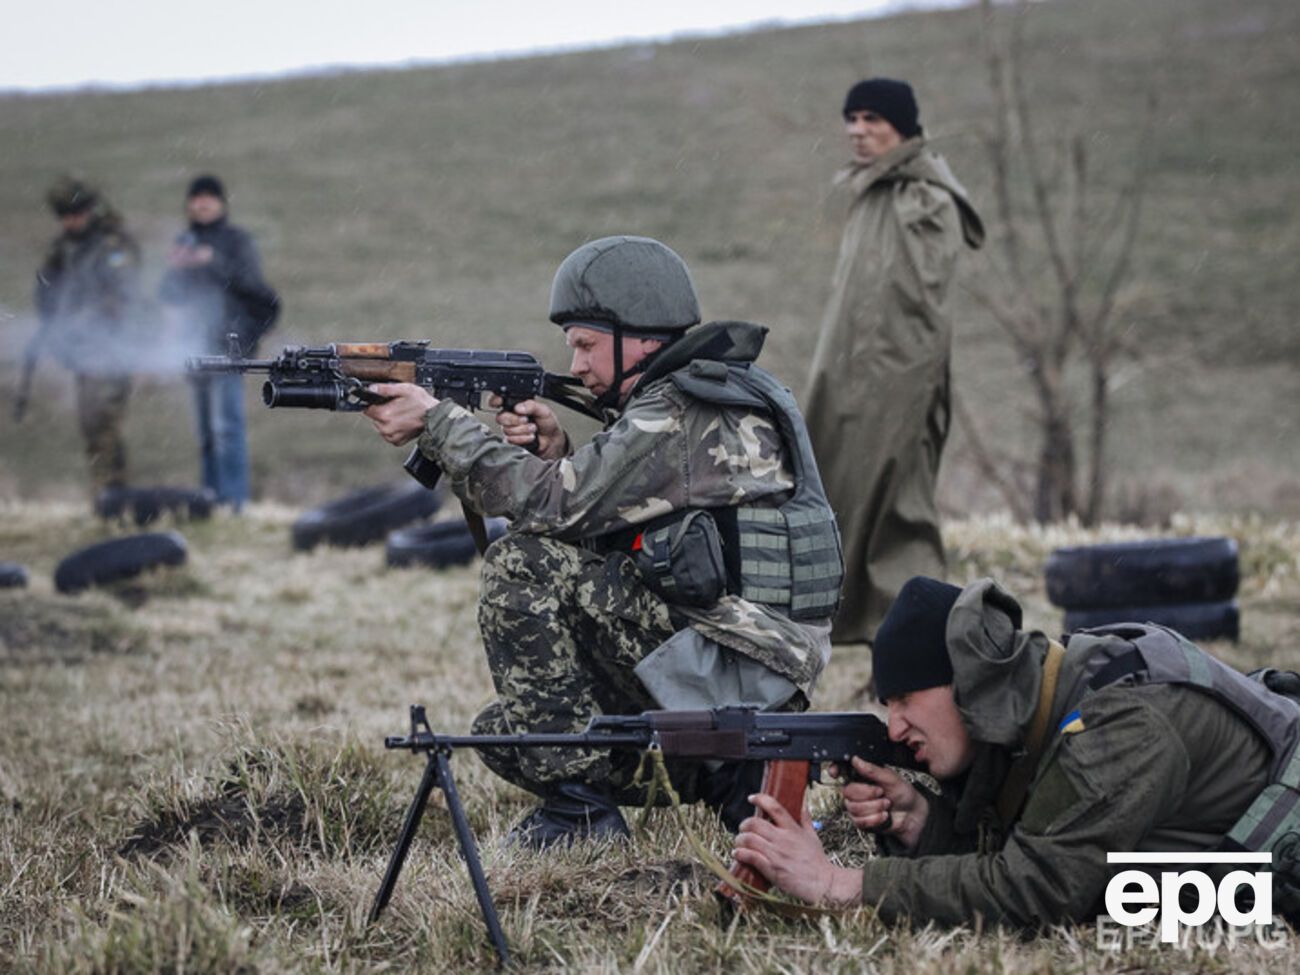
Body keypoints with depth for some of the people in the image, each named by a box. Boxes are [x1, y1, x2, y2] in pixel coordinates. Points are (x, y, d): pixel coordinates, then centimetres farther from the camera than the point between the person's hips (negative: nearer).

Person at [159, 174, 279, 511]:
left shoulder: (237, 240, 1)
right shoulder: (185, 242, 16)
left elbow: (252, 281, -12)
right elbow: (167, 296, 12)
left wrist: (214, 261, -21)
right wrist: (173, 267, -7)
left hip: (227, 341, -6)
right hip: (196, 344, 6)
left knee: (226, 424, -15)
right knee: (205, 429, 10)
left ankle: (234, 497, -17)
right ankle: (211, 494, 15)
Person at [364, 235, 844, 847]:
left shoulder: (683, 417, -15)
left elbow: (556, 505, -20)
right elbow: (598, 522, 17)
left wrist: (435, 422, -13)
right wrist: (556, 452, -1)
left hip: (736, 674, -10)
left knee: (522, 565, -16)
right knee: (508, 732, 14)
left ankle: (577, 803, -12)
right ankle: (726, 776, 11)